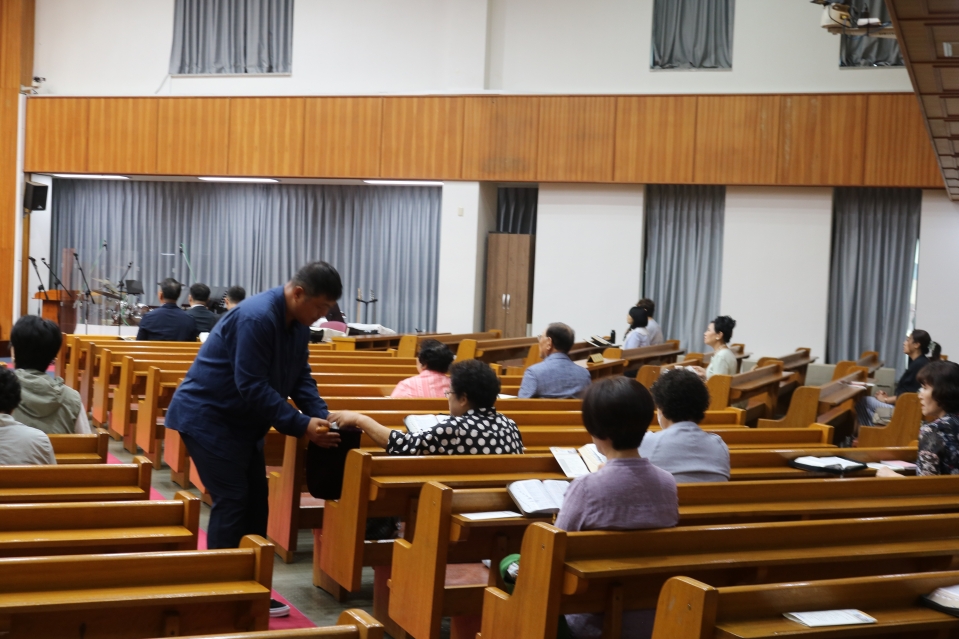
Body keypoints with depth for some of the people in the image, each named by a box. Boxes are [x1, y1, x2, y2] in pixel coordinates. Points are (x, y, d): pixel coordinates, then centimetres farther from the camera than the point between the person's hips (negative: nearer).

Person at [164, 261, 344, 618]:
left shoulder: (297, 323, 2)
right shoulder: (256, 318, -27)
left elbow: (301, 377, 6)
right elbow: (252, 386, -29)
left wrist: (321, 416, -11)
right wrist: (301, 426, -27)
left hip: (241, 420, 10)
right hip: (207, 417, -10)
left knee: (255, 500, 8)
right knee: (232, 500, -10)